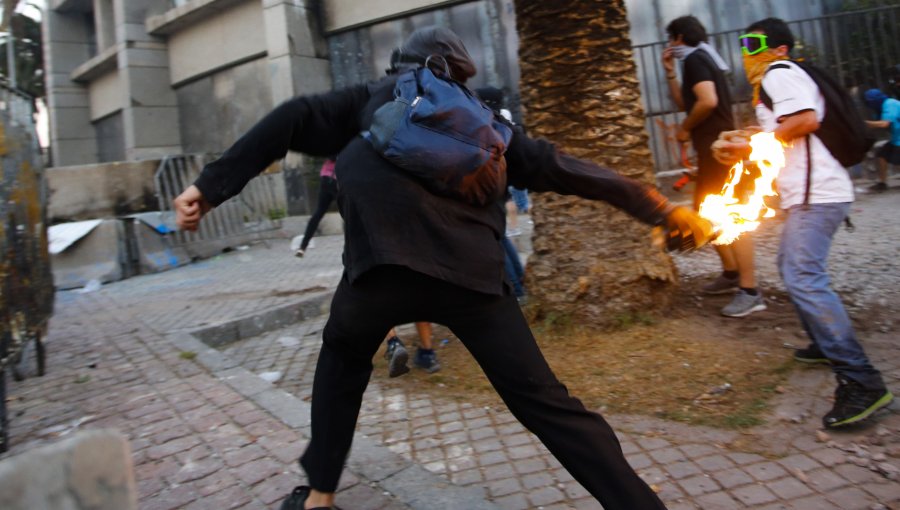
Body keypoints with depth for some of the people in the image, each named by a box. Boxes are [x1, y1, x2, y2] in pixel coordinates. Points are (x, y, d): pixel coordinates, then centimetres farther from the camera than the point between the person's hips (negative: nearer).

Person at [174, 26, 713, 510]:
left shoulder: (372, 99, 24)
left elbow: (293, 121, 13)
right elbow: (557, 166, 21)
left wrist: (212, 185, 14)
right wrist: (662, 209, 24)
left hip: (385, 262, 0)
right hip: (472, 271, 1)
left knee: (343, 357, 28)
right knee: (545, 401, 9)